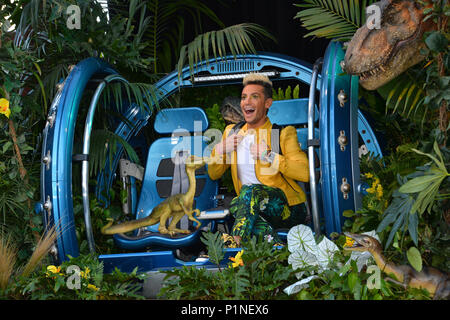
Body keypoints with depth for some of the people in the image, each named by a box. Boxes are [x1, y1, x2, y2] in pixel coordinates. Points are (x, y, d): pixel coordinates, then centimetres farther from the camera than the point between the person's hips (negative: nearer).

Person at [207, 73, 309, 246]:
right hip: (251, 206, 4)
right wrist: (219, 150, 1)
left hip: (288, 209, -4)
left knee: (249, 190, -34)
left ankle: (237, 244, -41)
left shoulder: (284, 133, 0)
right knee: (236, 204, -31)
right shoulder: (232, 132, 16)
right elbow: (214, 174, 20)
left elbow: (306, 173, -14)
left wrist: (269, 156, -17)